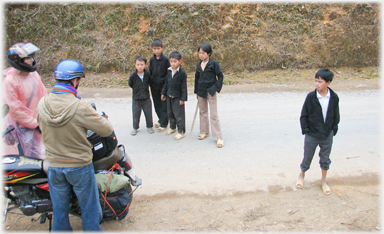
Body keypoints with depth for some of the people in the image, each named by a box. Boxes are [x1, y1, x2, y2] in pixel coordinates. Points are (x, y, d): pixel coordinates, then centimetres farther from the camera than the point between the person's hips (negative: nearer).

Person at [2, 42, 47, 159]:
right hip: (21, 127, -6)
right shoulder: (9, 80, -17)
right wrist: (35, 124, -15)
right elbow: (14, 109, -16)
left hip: (38, 123, 6)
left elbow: (43, 96, 10)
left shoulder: (34, 74, 3)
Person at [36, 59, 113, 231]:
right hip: (79, 166, -4)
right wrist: (99, 117, 2)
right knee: (89, 209, 15)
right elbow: (106, 130, -17)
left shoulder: (42, 104, -8)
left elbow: (42, 127, 9)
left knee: (59, 210, 20)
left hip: (54, 166, 5)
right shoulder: (81, 107, -24)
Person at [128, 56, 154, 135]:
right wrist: (136, 89, 7)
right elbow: (130, 84, 3)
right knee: (136, 114, 9)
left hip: (146, 98, 1)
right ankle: (135, 128, 26)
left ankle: (150, 126, 29)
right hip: (136, 98, -1)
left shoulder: (148, 74, -9)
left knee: (148, 113, 10)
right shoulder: (133, 76, -13)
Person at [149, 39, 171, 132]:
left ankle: (164, 124, 10)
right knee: (157, 104, 15)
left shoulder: (165, 59, -9)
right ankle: (161, 120, 33)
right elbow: (150, 72, 13)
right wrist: (150, 83, 10)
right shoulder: (151, 60, 5)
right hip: (154, 86, 5)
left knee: (164, 105, 1)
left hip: (163, 85, -5)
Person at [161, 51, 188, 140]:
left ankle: (181, 131, 12)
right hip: (169, 96, 7)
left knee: (179, 114, 0)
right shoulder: (169, 71, 3)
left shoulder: (182, 73, -15)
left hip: (178, 97, -6)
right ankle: (172, 127, 38)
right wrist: (163, 93, 15)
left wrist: (182, 98, -14)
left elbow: (183, 87, -12)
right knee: (170, 113, 19)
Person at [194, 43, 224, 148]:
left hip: (211, 91, -5)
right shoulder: (199, 65, 6)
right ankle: (204, 132, 32)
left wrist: (217, 88, -11)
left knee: (214, 114, -4)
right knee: (203, 112, 16)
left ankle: (219, 137, 1)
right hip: (201, 92, 6)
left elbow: (220, 76, -5)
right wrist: (196, 91, 13)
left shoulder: (213, 63, -8)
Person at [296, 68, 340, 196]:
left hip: (327, 136, 2)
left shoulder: (334, 97, -6)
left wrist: (333, 130, 3)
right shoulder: (311, 97, -13)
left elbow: (336, 116, 6)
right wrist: (305, 130, -8)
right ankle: (301, 174, 40)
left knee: (325, 159, 15)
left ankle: (323, 181, 35)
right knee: (307, 158, 12)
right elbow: (304, 115, -6)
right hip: (311, 135, -2)